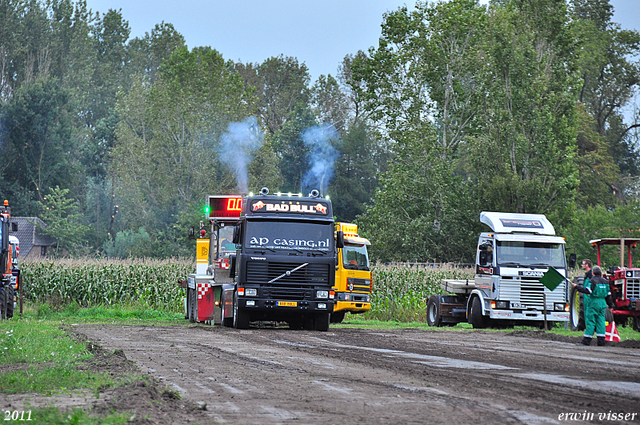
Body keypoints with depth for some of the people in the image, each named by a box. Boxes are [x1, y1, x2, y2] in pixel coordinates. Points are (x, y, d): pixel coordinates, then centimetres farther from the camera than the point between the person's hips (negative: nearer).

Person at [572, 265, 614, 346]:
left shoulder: (592, 280, -7)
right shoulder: (605, 282, 12)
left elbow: (587, 291, -18)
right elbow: (608, 295, 17)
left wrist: (577, 286, -13)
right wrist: (610, 305, 24)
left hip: (594, 302, -6)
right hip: (603, 303, 6)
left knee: (590, 321, -4)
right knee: (601, 321, 7)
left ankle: (587, 340, -5)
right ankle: (601, 340, 3)